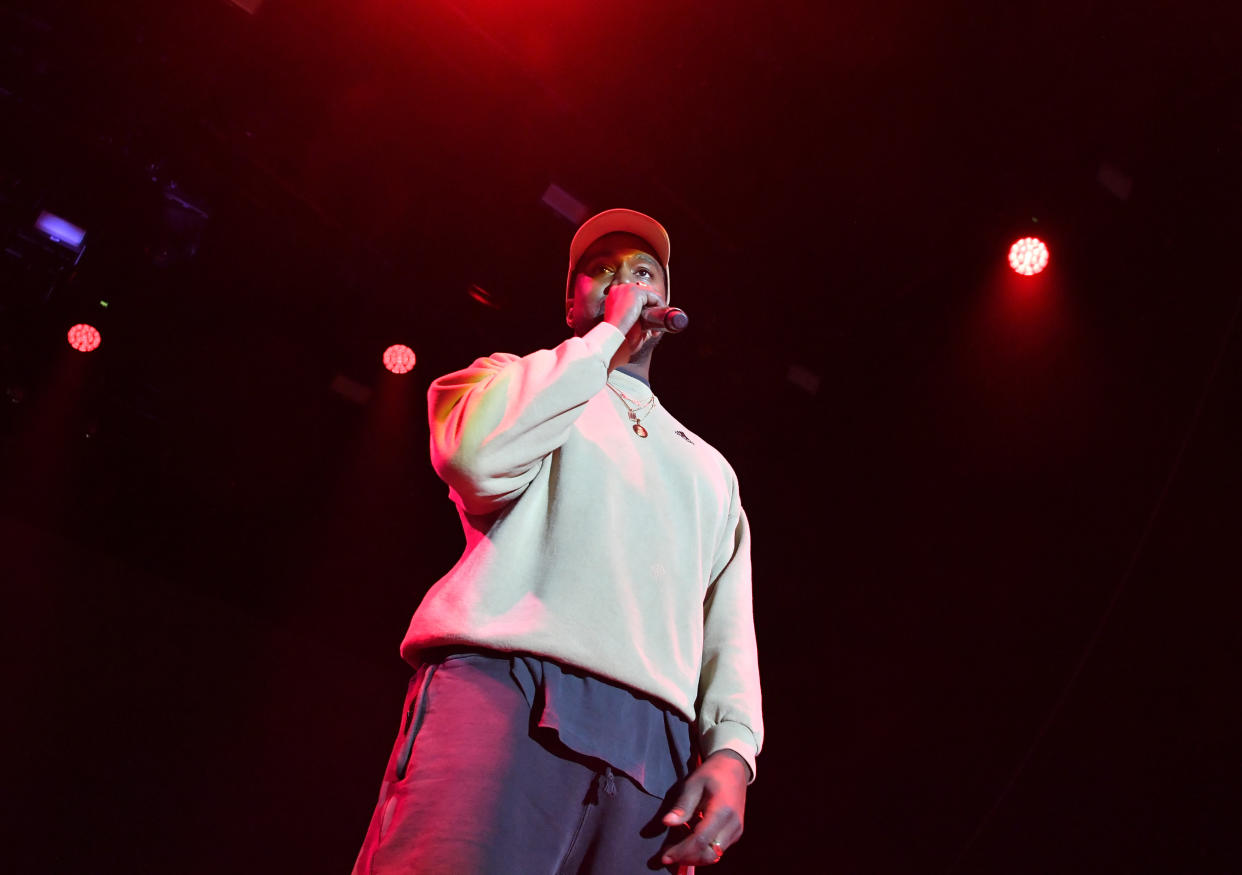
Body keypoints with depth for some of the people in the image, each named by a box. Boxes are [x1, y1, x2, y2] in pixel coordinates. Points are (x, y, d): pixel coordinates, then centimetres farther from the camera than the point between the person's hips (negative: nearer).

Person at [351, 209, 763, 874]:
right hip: (500, 691, -3)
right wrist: (607, 335, 6)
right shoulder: (509, 381, 22)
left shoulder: (708, 466, 31)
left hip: (653, 740, 4)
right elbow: (479, 457, -4)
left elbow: (729, 624, 20)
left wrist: (731, 748, 0)